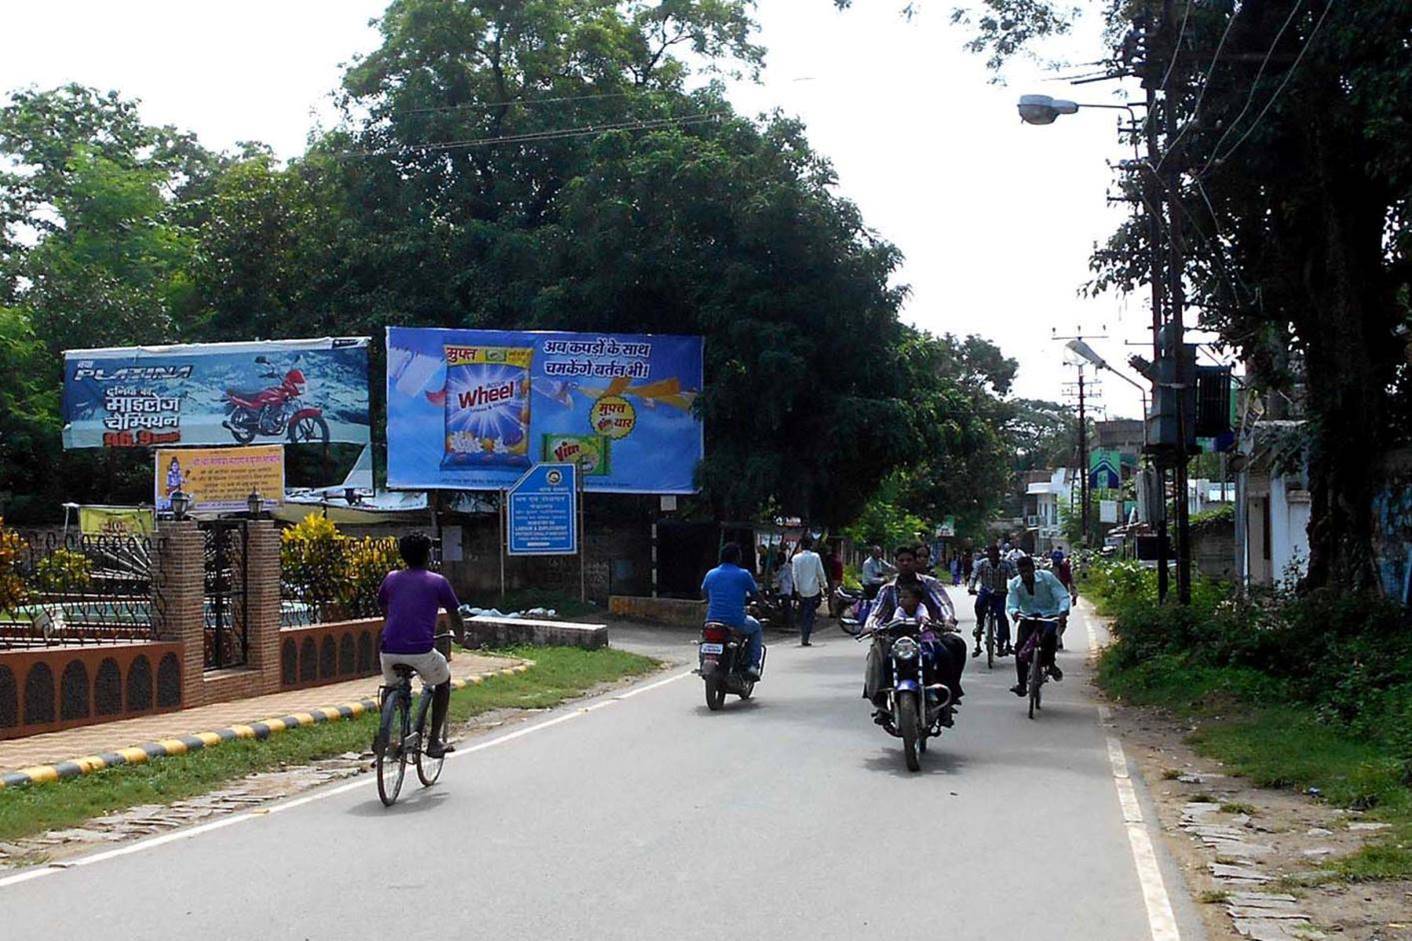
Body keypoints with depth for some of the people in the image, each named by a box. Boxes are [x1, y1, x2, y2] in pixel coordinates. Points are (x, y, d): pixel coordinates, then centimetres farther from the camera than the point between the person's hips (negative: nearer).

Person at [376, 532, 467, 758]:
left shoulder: (391, 579, 16)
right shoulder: (437, 582, 8)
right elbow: (455, 618, 17)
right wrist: (461, 638, 39)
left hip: (389, 650, 3)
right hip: (421, 651, -3)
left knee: (391, 686, 35)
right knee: (443, 682, 26)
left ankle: (382, 735, 23)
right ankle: (435, 741, 21)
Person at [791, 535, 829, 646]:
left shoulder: (796, 558, -3)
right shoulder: (815, 557, -6)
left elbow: (795, 575, -5)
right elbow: (820, 573, -5)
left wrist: (797, 590, -3)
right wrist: (823, 585, 8)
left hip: (801, 591, 1)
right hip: (813, 590, -1)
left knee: (802, 615, 15)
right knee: (809, 614, 1)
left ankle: (803, 636, 17)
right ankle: (805, 638, -7)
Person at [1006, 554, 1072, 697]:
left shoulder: (1047, 577, -14)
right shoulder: (1015, 584, -7)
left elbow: (1063, 597, -16)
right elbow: (1010, 604, -14)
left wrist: (1063, 610, -38)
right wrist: (1014, 612, -40)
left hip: (1050, 615, -2)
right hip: (1028, 617, 3)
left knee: (1049, 635, -35)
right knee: (1020, 646, -17)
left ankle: (1049, 663, -8)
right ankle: (1022, 684, -8)